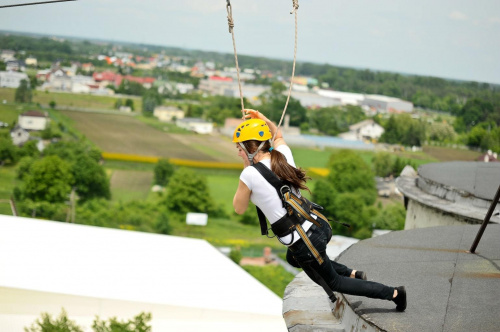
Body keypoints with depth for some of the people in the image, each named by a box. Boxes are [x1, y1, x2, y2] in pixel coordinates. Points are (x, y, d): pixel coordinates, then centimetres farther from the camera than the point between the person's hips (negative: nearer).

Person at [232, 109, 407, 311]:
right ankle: (353, 275, 32)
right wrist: (262, 119, 15)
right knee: (293, 258, 39)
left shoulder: (250, 175, -17)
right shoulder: (283, 154, 2)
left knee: (333, 282, 19)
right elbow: (277, 135, 28)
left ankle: (394, 293, 18)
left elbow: (239, 208, 1)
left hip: (304, 243, -8)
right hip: (319, 225, 8)